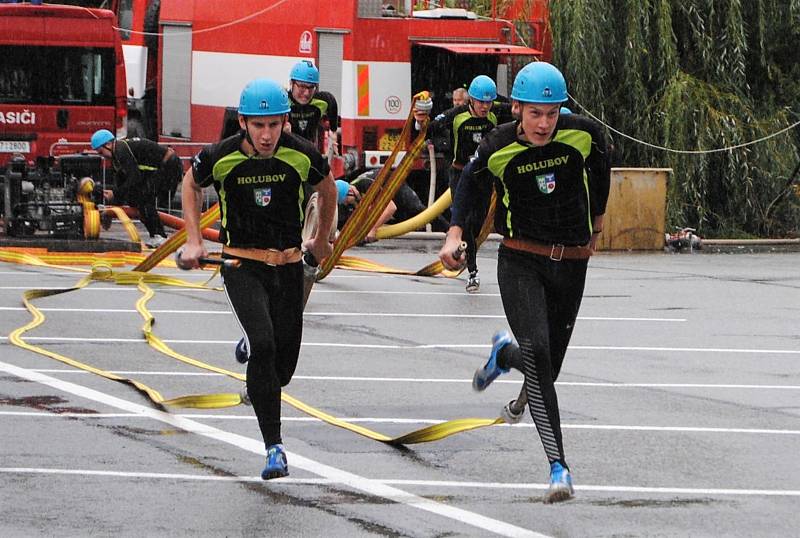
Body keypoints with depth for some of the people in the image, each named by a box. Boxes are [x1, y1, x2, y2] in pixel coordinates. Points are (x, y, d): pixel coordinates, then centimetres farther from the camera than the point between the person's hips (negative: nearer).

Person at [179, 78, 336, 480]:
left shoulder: (301, 155, -12)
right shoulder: (221, 157, -14)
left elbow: (327, 188, 11)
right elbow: (191, 183, 9)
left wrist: (321, 241, 23)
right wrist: (193, 240, 4)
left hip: (288, 263, 2)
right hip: (242, 263, -2)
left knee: (283, 363, 4)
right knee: (263, 345, -23)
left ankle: (249, 349, 43)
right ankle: (274, 448, -17)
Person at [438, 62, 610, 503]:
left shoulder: (583, 134, -9)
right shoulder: (499, 148, -11)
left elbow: (599, 170, 14)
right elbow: (471, 183, 10)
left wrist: (596, 222, 26)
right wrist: (455, 232, -4)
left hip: (571, 264, 3)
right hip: (520, 263, -2)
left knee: (548, 367, 7)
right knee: (538, 353, -23)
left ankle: (504, 353, 44)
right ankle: (558, 465, -23)